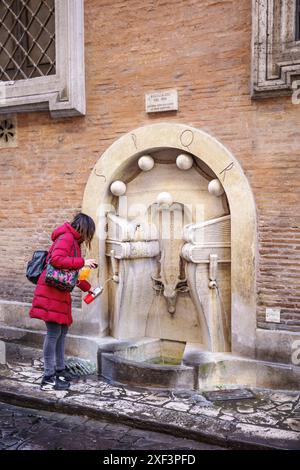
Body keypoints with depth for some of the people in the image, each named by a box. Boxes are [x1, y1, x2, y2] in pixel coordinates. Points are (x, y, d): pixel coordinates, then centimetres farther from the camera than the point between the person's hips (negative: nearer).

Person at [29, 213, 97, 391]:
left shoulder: (73, 241, 19)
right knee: (54, 332, -7)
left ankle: (59, 370, 27)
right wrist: (83, 262, -21)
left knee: (62, 331, 15)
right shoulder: (66, 237, -11)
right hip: (51, 291, -10)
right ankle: (48, 379, 0)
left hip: (61, 292, 10)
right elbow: (57, 260, -27)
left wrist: (88, 287, 27)